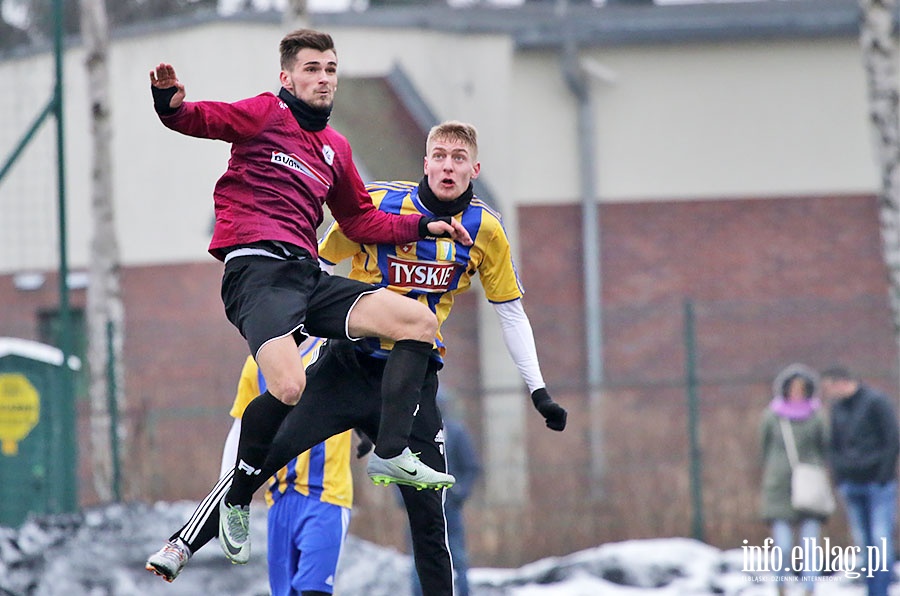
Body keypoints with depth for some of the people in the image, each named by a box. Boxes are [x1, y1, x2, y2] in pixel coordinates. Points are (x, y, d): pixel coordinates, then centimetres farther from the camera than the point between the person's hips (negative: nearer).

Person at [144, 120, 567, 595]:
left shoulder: (485, 230, 0)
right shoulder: (378, 204, -7)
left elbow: (511, 313, 10)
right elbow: (317, 265, 5)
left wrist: (538, 390, 8)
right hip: (348, 364, -2)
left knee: (428, 514, -3)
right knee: (265, 452, -14)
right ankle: (184, 542, -4)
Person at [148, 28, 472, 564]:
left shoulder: (335, 148, 25)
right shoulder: (267, 114, 5)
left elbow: (362, 222, 35)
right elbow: (203, 119, -11)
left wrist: (423, 226, 26)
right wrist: (172, 105, -33)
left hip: (307, 276, 8)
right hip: (256, 267, -8)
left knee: (420, 321, -1)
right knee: (288, 387, -28)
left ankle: (392, 452, -4)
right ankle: (236, 500, -9)